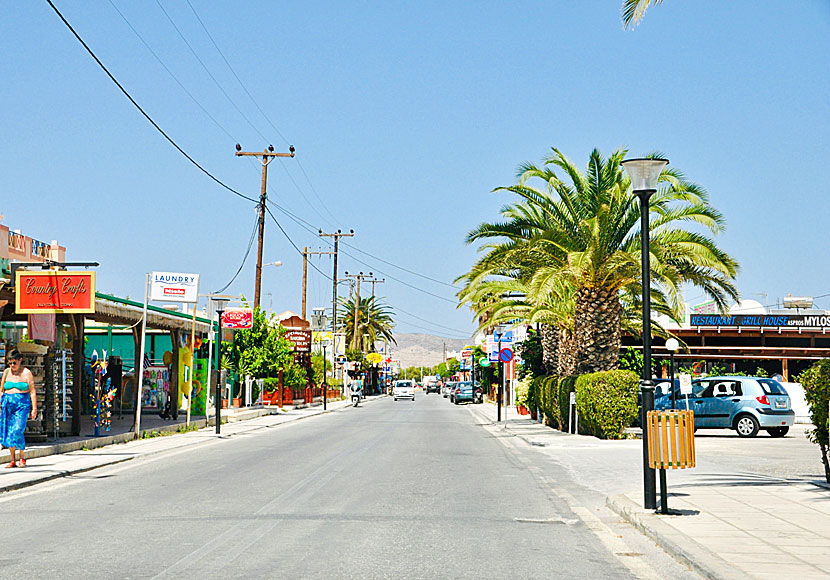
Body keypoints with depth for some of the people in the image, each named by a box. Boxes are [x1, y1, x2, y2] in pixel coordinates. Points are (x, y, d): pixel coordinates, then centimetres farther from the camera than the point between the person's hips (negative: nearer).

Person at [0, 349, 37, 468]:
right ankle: (13, 460, 9)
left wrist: (34, 408, -7)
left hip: (22, 404, -4)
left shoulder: (26, 373, 0)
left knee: (17, 431, -14)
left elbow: (32, 392, -2)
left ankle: (22, 458, 3)